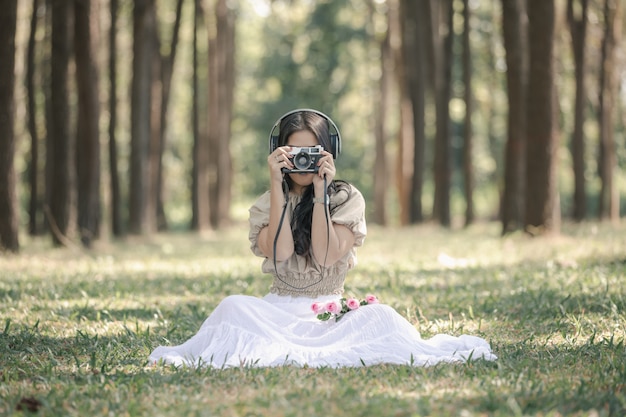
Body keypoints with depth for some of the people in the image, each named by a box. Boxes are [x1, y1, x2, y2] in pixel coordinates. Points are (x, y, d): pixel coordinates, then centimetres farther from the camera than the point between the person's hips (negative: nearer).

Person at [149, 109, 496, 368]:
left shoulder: (347, 198, 3)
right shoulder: (266, 204, 6)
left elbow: (326, 257, -12)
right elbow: (279, 252, -15)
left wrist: (320, 192, -14)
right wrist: (277, 185, -13)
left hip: (332, 314, 0)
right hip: (278, 312, 1)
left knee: (379, 316, -32)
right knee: (234, 307, -32)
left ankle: (273, 355, -35)